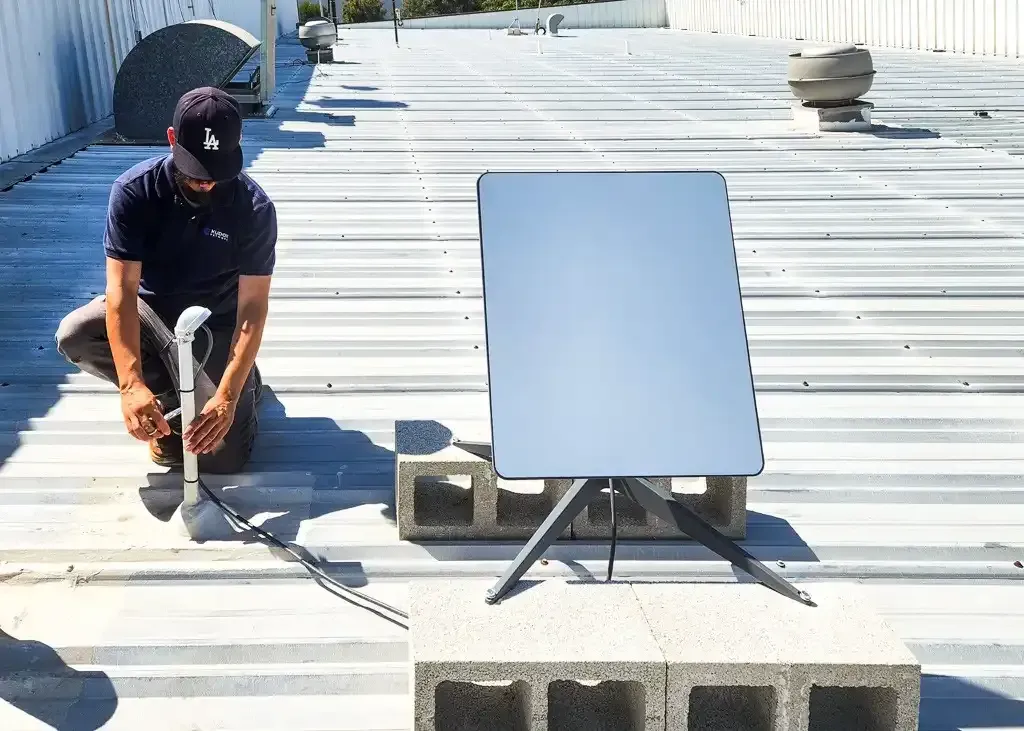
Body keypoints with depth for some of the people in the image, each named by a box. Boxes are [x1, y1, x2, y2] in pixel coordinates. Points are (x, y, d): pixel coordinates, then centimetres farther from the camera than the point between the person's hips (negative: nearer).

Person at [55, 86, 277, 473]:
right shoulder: (134, 190, -21)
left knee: (222, 457, -15)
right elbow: (122, 289, -27)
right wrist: (132, 385, -41)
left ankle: (245, 382, 20)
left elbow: (252, 309, -23)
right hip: (151, 310, 2)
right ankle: (171, 400, -4)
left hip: (217, 325, -1)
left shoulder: (254, 208, -22)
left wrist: (227, 396, -36)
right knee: (74, 335, -31)